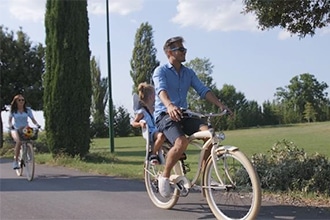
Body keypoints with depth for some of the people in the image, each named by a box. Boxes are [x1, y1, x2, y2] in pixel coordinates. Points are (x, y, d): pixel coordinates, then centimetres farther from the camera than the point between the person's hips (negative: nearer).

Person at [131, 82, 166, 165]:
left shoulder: (155, 109, 20)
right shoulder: (142, 111, -1)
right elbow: (133, 123, 0)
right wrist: (140, 124, -19)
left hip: (158, 130, 7)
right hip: (150, 133, -7)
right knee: (161, 135, -40)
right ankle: (153, 154, -20)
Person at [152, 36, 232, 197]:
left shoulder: (189, 73, 14)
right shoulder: (160, 71, -3)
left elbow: (203, 90, 3)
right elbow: (161, 90, -23)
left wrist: (220, 105, -12)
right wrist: (169, 106, -44)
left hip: (183, 114, 5)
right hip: (165, 115, -5)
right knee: (181, 142, -33)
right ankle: (164, 176, -9)